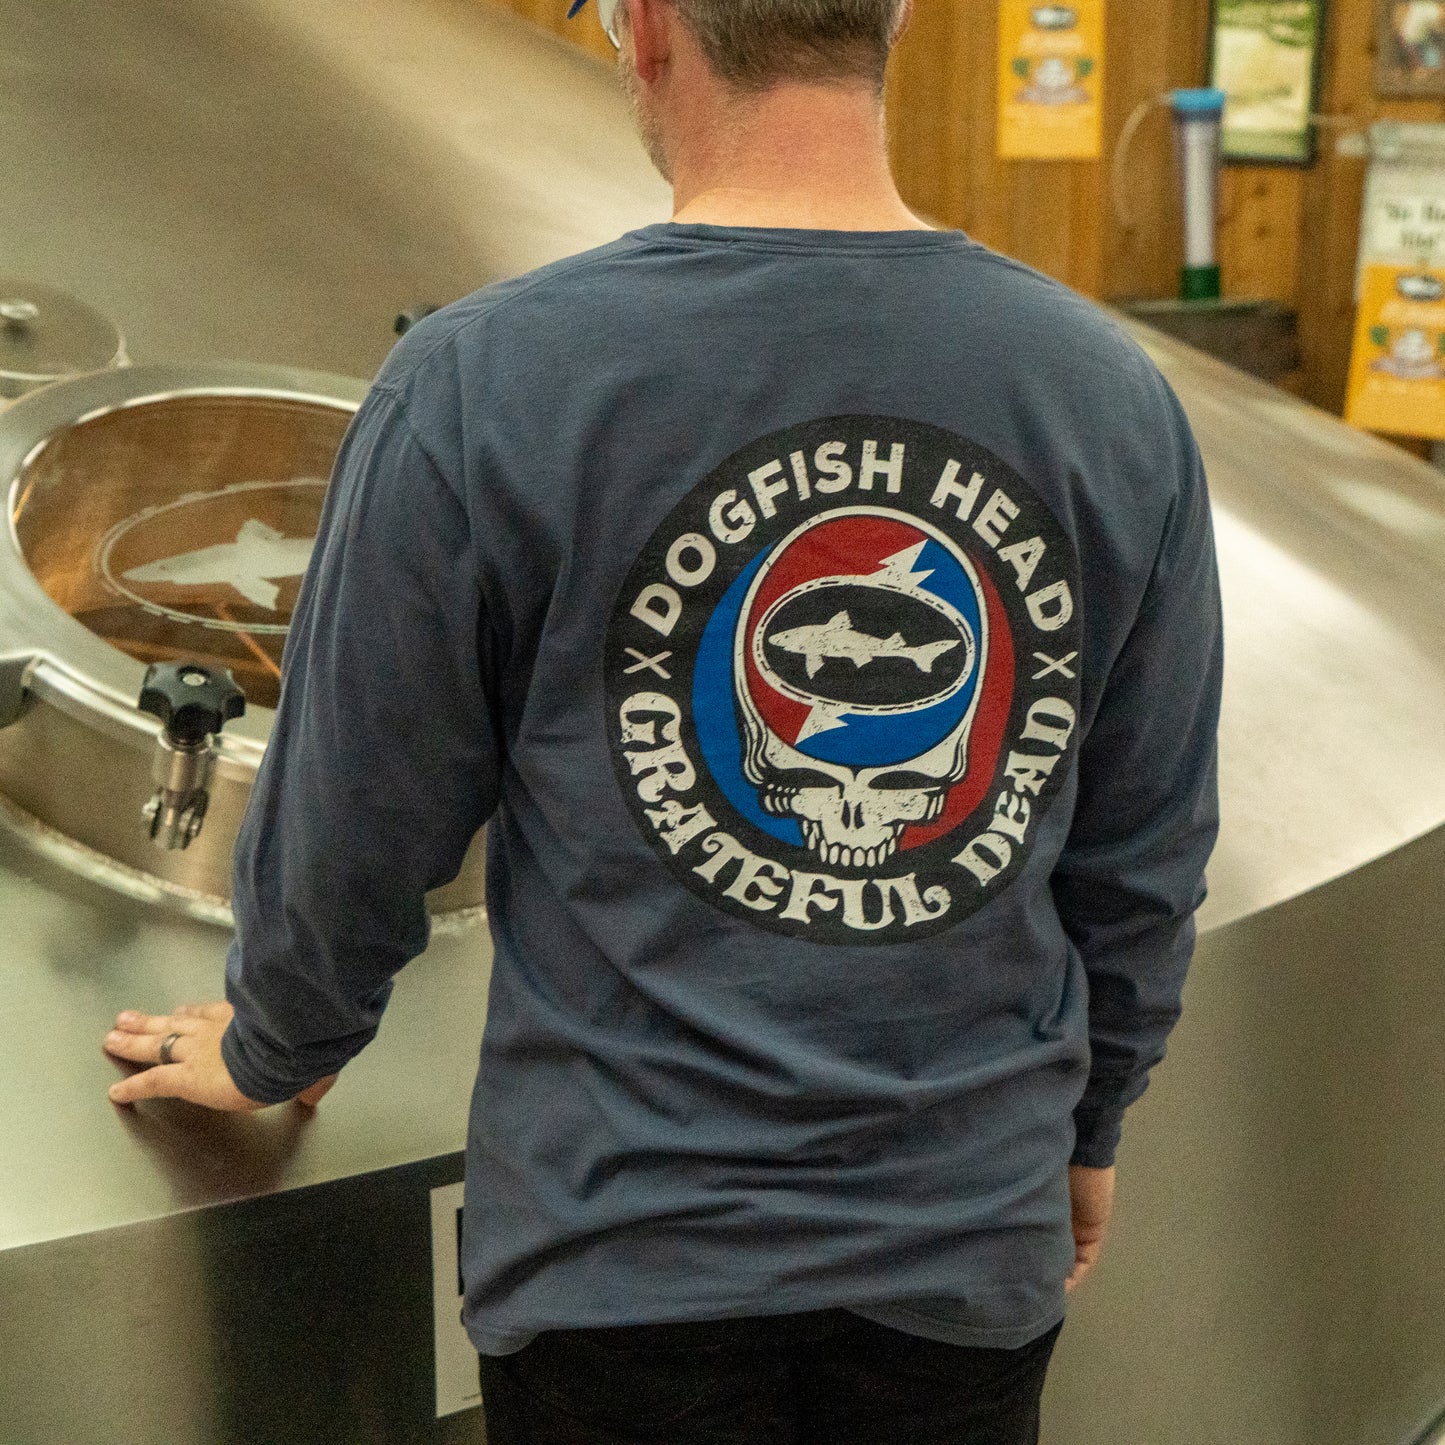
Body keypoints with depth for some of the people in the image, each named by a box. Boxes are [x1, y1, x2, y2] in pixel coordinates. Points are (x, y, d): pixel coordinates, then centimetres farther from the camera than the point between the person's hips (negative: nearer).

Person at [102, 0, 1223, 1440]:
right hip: (973, 1233, 3)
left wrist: (272, 1051, 14)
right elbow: (1143, 863, 2)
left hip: (629, 1254, -2)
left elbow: (355, 829, -6)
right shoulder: (1116, 401, -7)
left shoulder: (479, 391, -16)